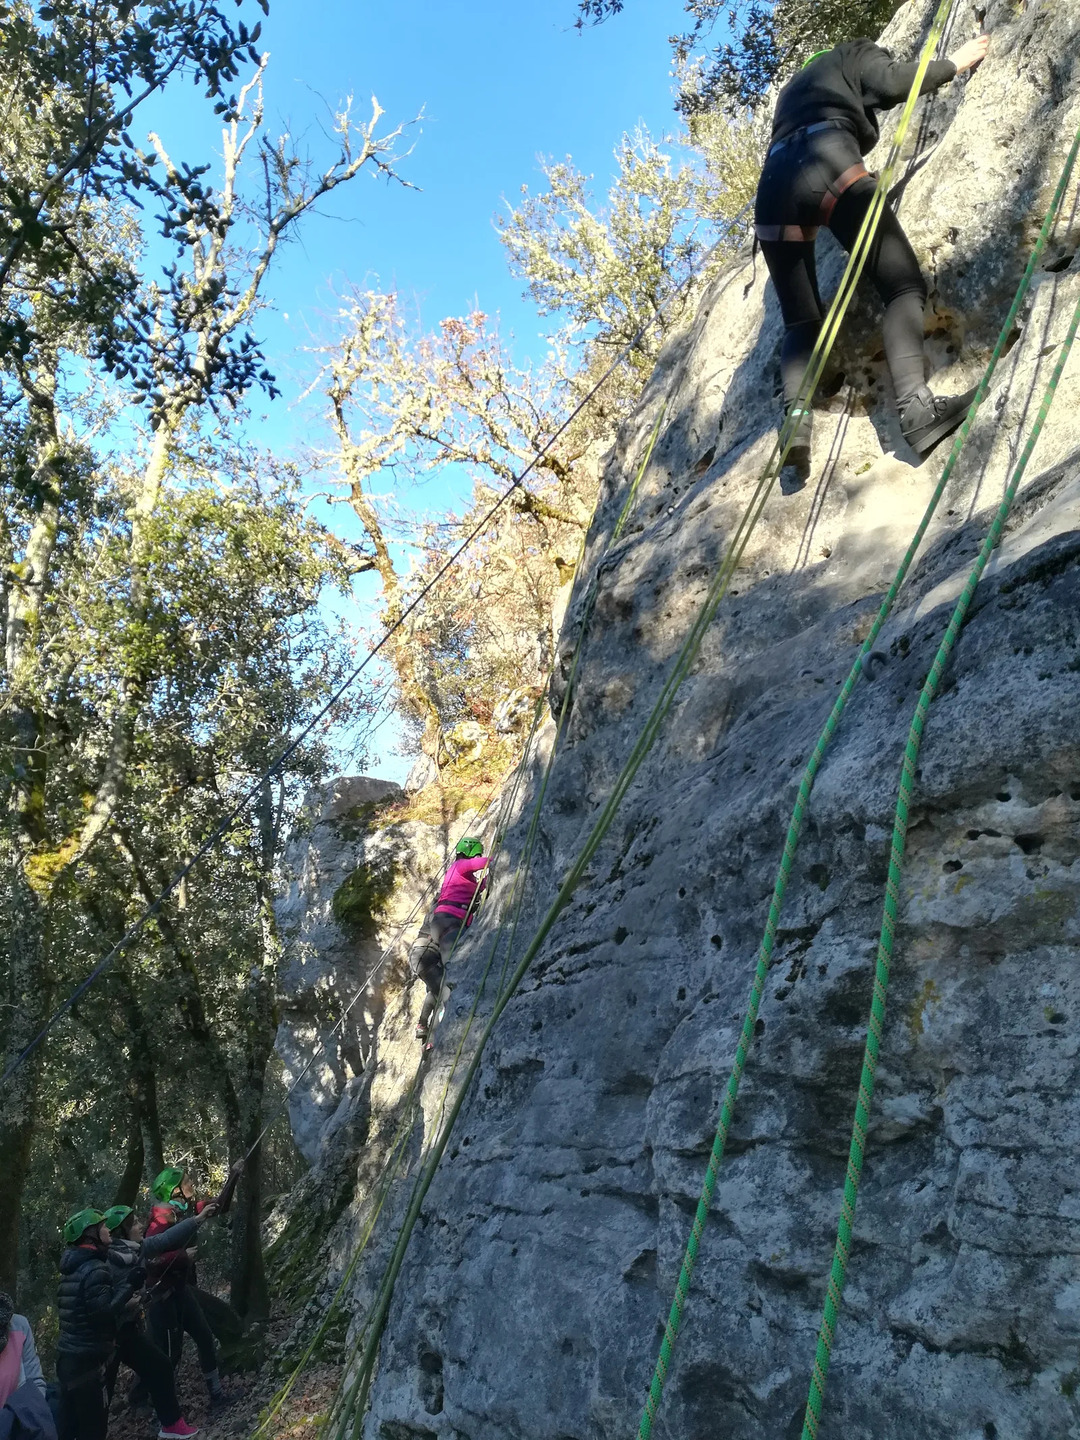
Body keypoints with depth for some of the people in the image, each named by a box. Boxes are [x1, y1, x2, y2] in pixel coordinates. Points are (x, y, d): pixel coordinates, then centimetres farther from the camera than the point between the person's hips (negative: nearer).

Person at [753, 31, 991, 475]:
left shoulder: (793, 87, 45)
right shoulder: (856, 54, 28)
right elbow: (893, 83, 9)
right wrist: (955, 63, 24)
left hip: (774, 185, 5)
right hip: (826, 164, -5)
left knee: (802, 322, 8)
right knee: (903, 284, -10)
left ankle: (795, 418, -22)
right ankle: (916, 407, -35)